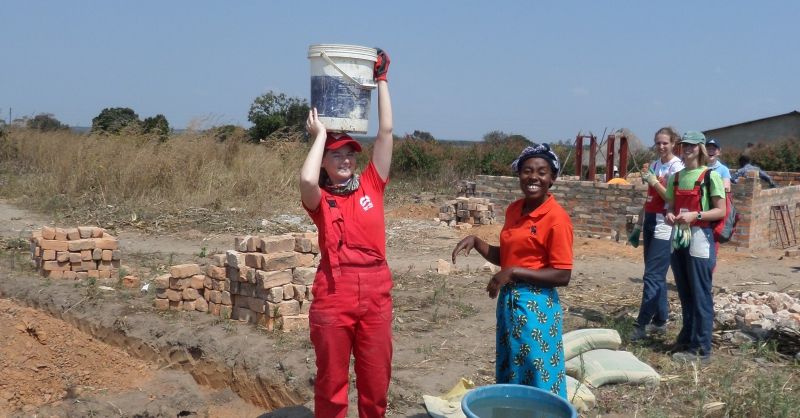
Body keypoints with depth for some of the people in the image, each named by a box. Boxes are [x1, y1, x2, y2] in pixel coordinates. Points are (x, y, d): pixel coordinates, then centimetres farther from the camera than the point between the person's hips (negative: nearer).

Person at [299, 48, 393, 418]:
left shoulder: (371, 185, 6)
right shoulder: (320, 200, -1)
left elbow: (386, 131, 2)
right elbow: (306, 180, -26)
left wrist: (380, 79, 3)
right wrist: (320, 135, -12)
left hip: (376, 295, 3)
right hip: (334, 296, -2)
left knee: (376, 382, 14)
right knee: (331, 382, 11)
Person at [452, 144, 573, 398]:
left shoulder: (557, 218, -15)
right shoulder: (513, 210, 7)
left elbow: (562, 275, -17)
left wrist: (514, 272, -19)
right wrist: (475, 242, 2)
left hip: (536, 305, -8)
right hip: (508, 301, 8)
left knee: (537, 379, 4)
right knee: (509, 373, 18)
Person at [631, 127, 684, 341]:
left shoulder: (677, 167, -8)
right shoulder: (654, 165, 13)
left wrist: (654, 181, -17)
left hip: (664, 224, -8)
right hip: (650, 221, 8)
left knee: (652, 275, -10)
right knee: (657, 275, 11)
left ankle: (641, 325, -9)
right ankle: (660, 321, 19)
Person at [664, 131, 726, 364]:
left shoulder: (710, 176, -5)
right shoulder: (676, 177, 12)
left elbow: (720, 211, -8)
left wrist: (695, 215, -22)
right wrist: (669, 215, -4)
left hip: (699, 239, -6)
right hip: (678, 239, 6)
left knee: (700, 296, -3)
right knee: (685, 294, 14)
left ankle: (701, 349, 2)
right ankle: (686, 340, 25)